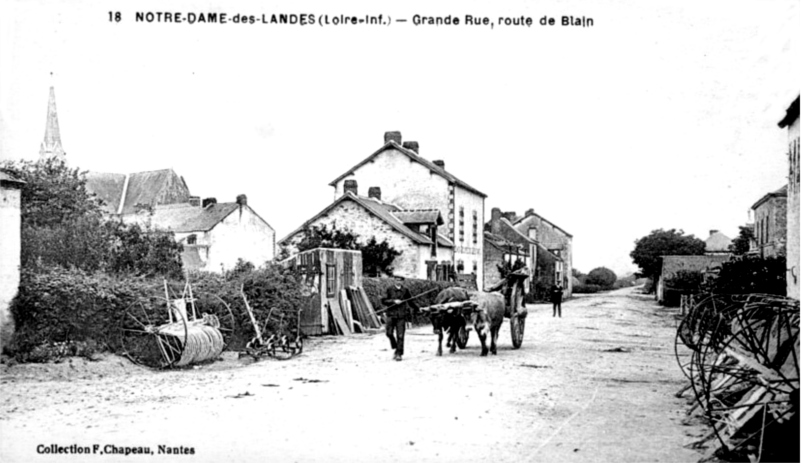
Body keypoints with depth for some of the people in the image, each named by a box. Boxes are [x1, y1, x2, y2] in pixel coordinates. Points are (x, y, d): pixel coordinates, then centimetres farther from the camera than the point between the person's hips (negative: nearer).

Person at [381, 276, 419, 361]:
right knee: (389, 333, -7)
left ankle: (399, 354, 0)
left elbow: (410, 302, 22)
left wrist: (418, 309, 17)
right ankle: (395, 348, 17)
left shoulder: (405, 290, 10)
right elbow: (383, 301, -4)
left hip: (401, 315, 0)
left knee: (400, 335, -5)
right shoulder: (389, 290, 4)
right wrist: (394, 301, -14)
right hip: (391, 314, 0)